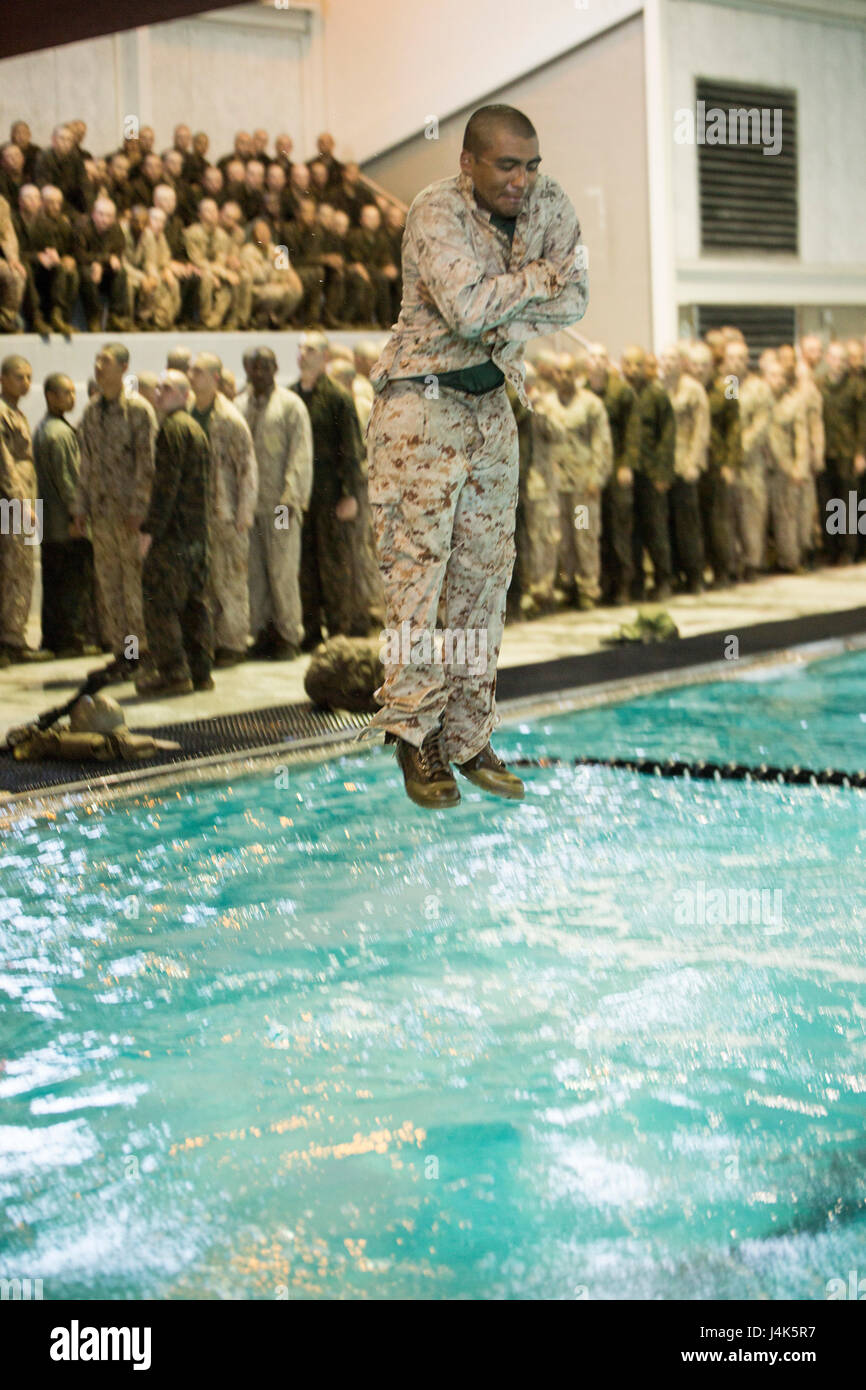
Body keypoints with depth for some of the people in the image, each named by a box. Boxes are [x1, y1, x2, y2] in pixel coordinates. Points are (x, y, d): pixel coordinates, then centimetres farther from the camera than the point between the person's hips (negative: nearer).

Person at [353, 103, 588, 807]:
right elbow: (467, 307, -27)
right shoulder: (437, 211, -16)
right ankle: (414, 734, 2)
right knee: (417, 567, -8)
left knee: (486, 574, 7)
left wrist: (501, 320, -17)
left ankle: (469, 737, 14)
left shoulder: (549, 204, 2)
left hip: (492, 405, 6)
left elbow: (573, 299, -2)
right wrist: (539, 279, -12)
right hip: (421, 406, -6)